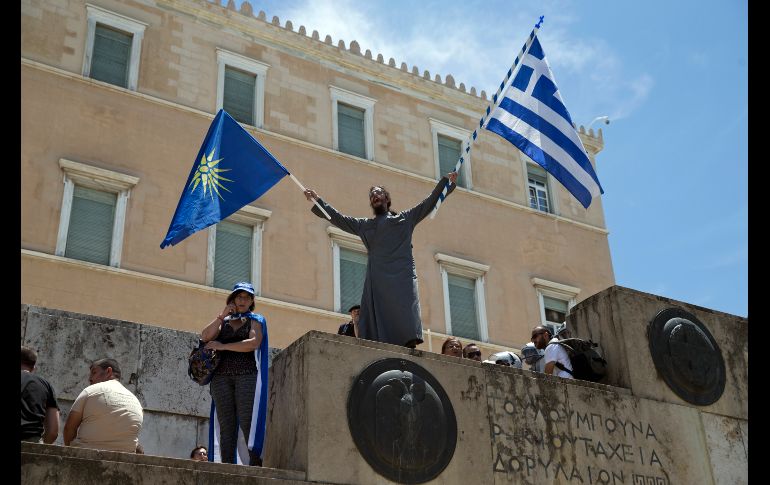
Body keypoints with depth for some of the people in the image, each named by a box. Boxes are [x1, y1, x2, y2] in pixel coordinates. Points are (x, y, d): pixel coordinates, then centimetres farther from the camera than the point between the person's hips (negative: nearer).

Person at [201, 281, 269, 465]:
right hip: (221, 376, 3)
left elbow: (253, 343, -7)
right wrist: (222, 315, 1)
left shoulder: (255, 320, 13)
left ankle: (255, 463, -15)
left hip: (246, 375, -3)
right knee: (225, 424, -4)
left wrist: (222, 346, -4)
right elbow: (205, 337, 5)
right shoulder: (223, 322, 23)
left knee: (247, 422, -12)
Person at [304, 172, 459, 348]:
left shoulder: (405, 218, 22)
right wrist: (317, 200, 22)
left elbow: (430, 202, 21)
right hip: (376, 279, 2)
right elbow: (338, 218, 27)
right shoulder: (364, 225, 27)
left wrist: (446, 181, 15)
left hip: (402, 276, -2)